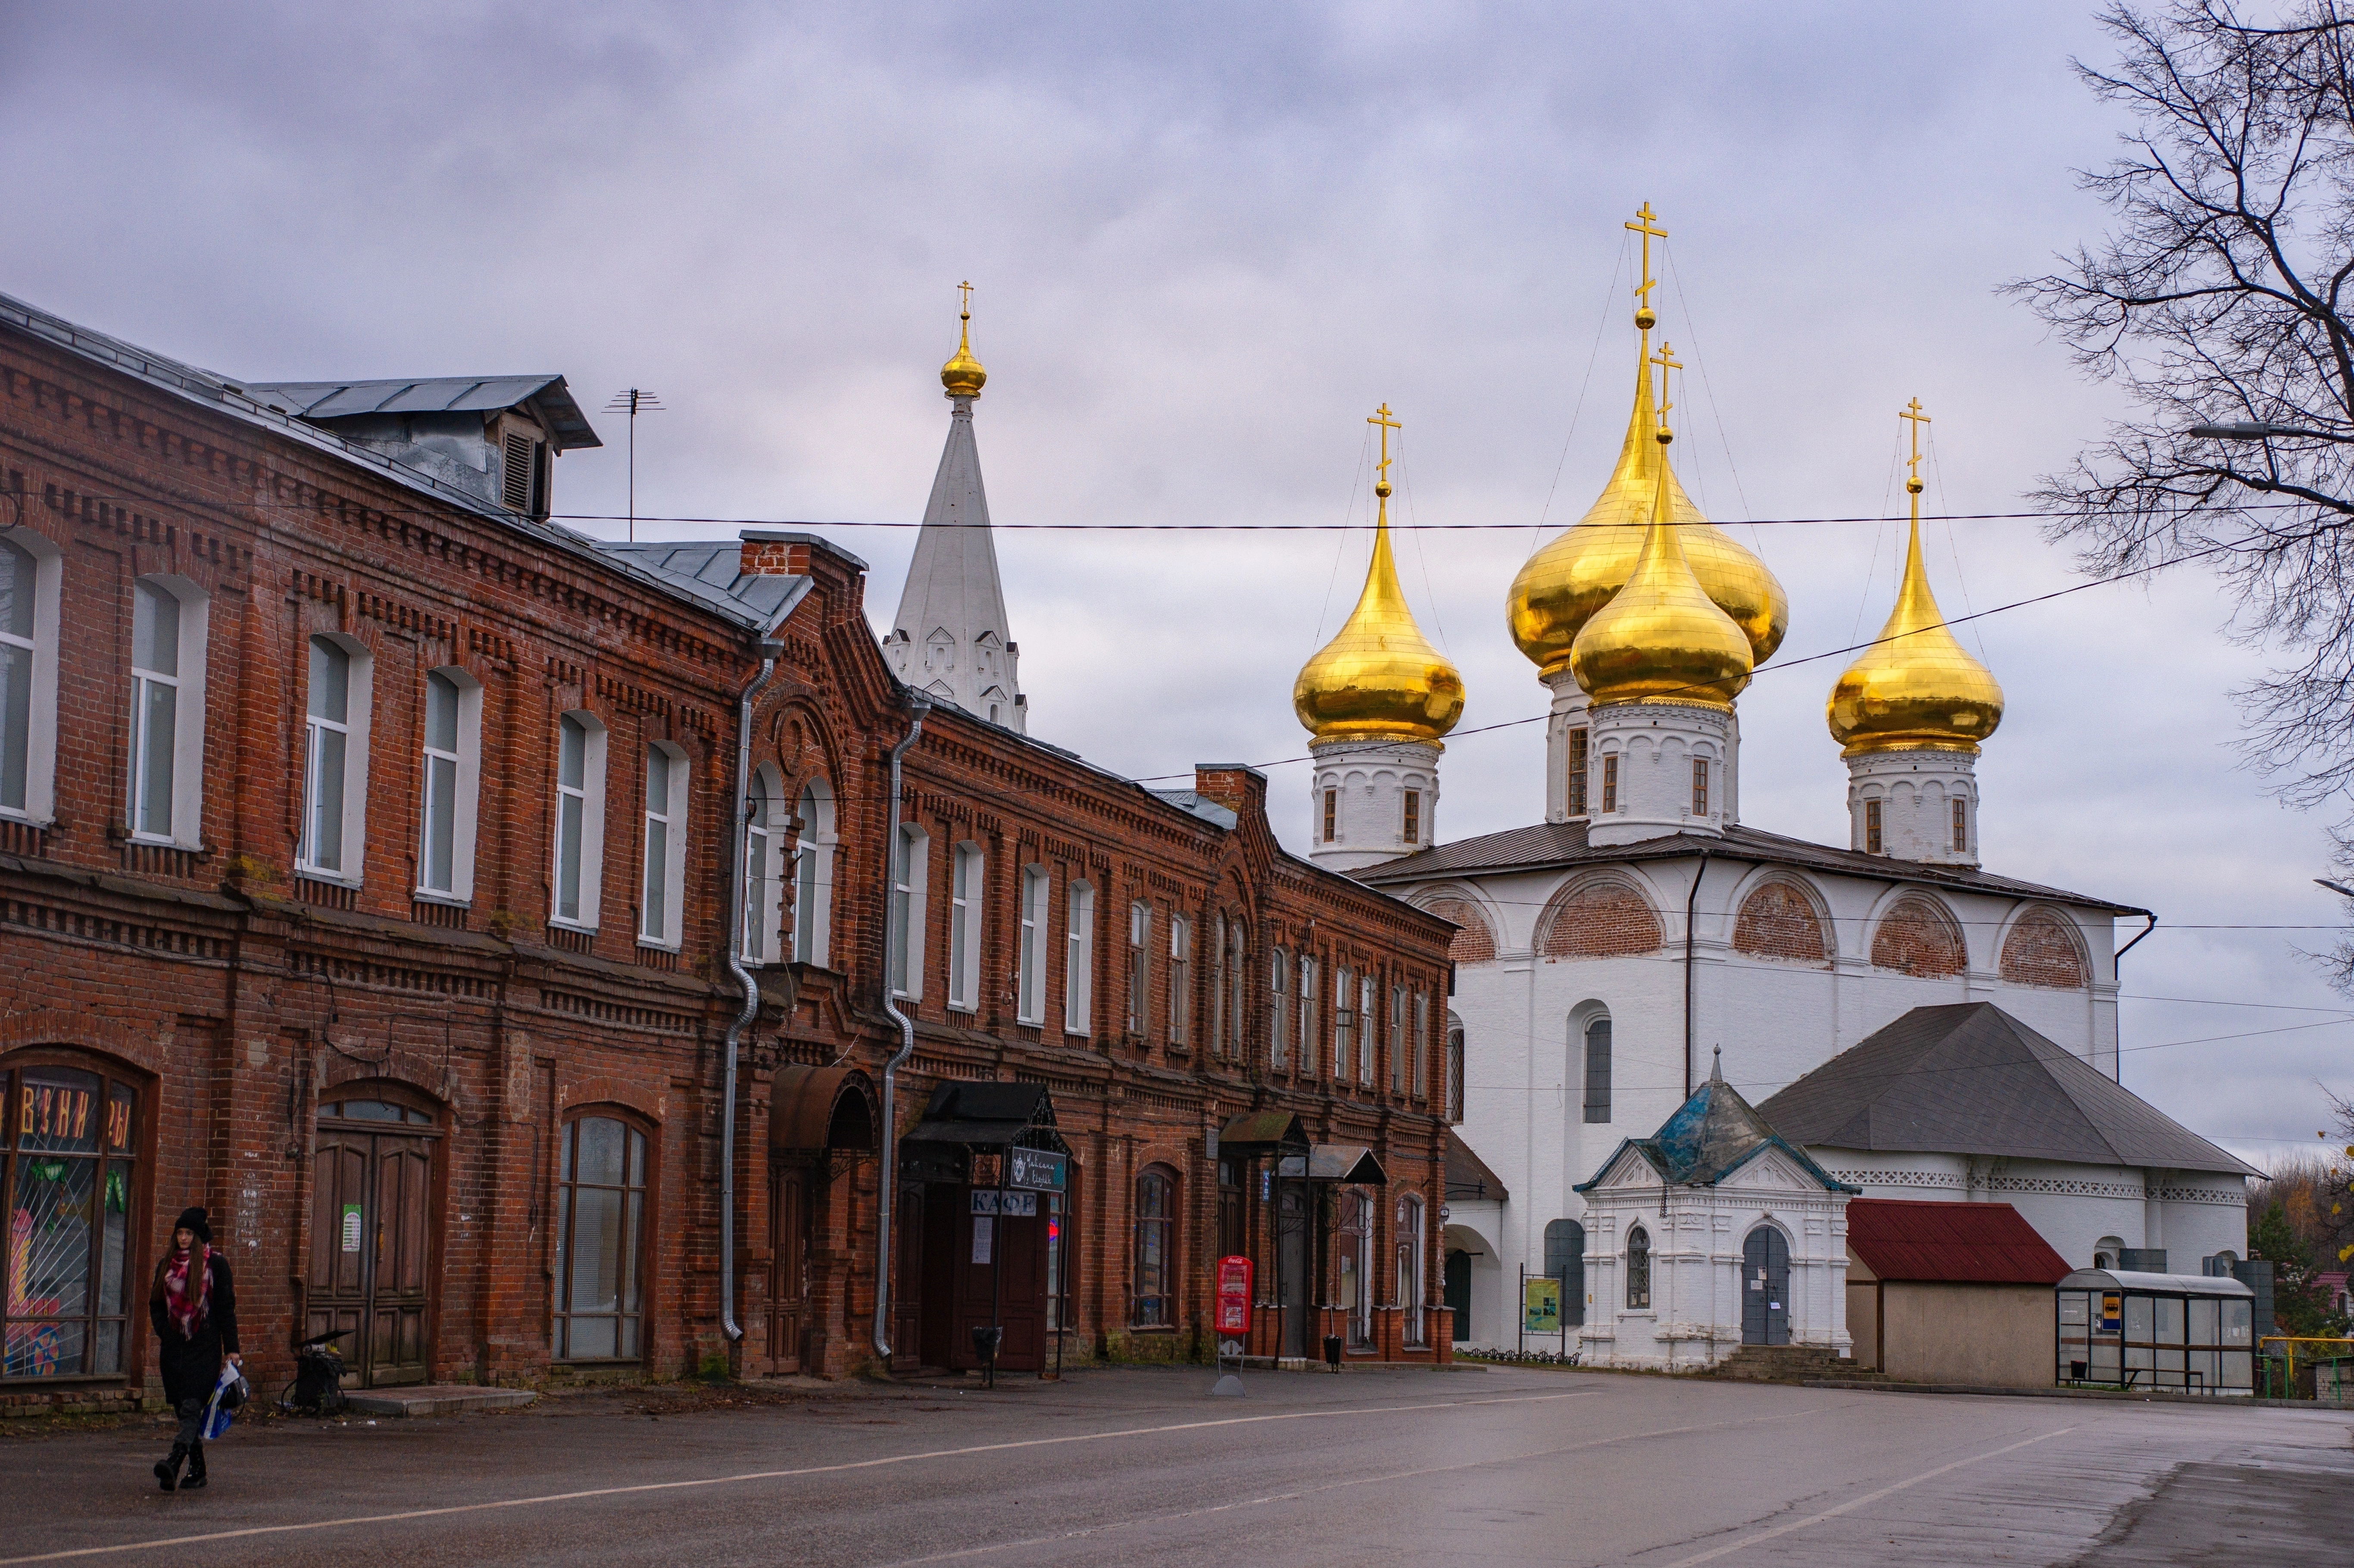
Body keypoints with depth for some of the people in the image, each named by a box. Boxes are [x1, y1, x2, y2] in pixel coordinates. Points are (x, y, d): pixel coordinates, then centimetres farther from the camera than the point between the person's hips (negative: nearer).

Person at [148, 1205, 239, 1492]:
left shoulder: (216, 1264, -1)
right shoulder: (166, 1266, 13)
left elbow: (226, 1307, -2)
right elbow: (156, 1305, 19)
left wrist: (231, 1348, -5)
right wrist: (163, 1331, 0)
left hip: (205, 1348, -6)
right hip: (174, 1348, 6)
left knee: (192, 1407, -16)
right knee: (184, 1411, 8)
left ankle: (173, 1463, -31)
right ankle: (197, 1471, 15)